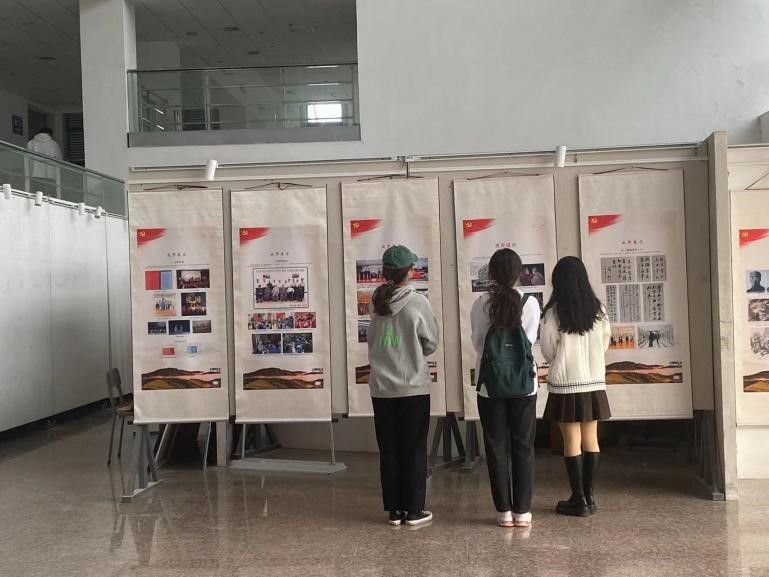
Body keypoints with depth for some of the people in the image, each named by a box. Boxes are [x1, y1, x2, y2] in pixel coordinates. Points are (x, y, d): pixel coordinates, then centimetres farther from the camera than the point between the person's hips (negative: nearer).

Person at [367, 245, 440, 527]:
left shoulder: (375, 303, -1)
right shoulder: (418, 303, -11)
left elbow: (373, 342, 9)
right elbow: (432, 342, -1)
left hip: (381, 389, 3)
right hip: (413, 388, -3)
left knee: (388, 450, 11)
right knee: (414, 450, 7)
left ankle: (394, 510, 17)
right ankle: (414, 511, 12)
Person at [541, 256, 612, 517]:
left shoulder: (554, 312, -12)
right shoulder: (598, 310, -1)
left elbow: (548, 351, -5)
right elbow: (604, 345, 7)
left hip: (565, 384, -4)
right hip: (594, 382, 4)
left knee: (572, 441, 2)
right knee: (590, 438, 11)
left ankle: (579, 499, 6)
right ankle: (588, 495, 16)